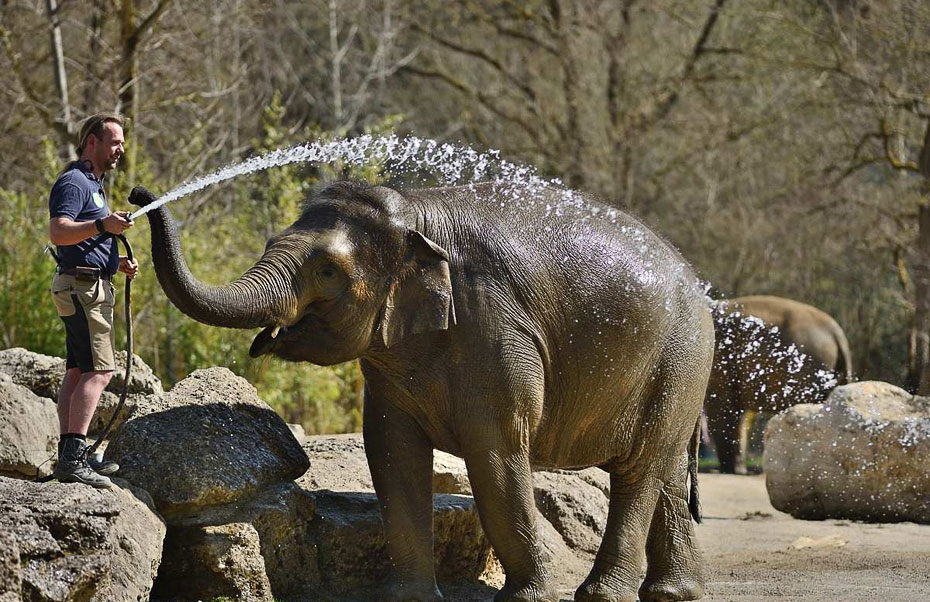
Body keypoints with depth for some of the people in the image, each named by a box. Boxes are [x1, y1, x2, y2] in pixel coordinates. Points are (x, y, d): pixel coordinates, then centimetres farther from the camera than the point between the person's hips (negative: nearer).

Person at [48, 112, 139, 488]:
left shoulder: (93, 185, 23)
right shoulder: (73, 182, -10)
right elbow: (58, 233, -24)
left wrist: (118, 263, 17)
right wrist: (104, 224, -34)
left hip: (94, 285, 11)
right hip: (82, 285, -11)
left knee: (77, 372, 8)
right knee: (99, 370, -17)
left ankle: (69, 457, 9)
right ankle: (74, 459, -23)